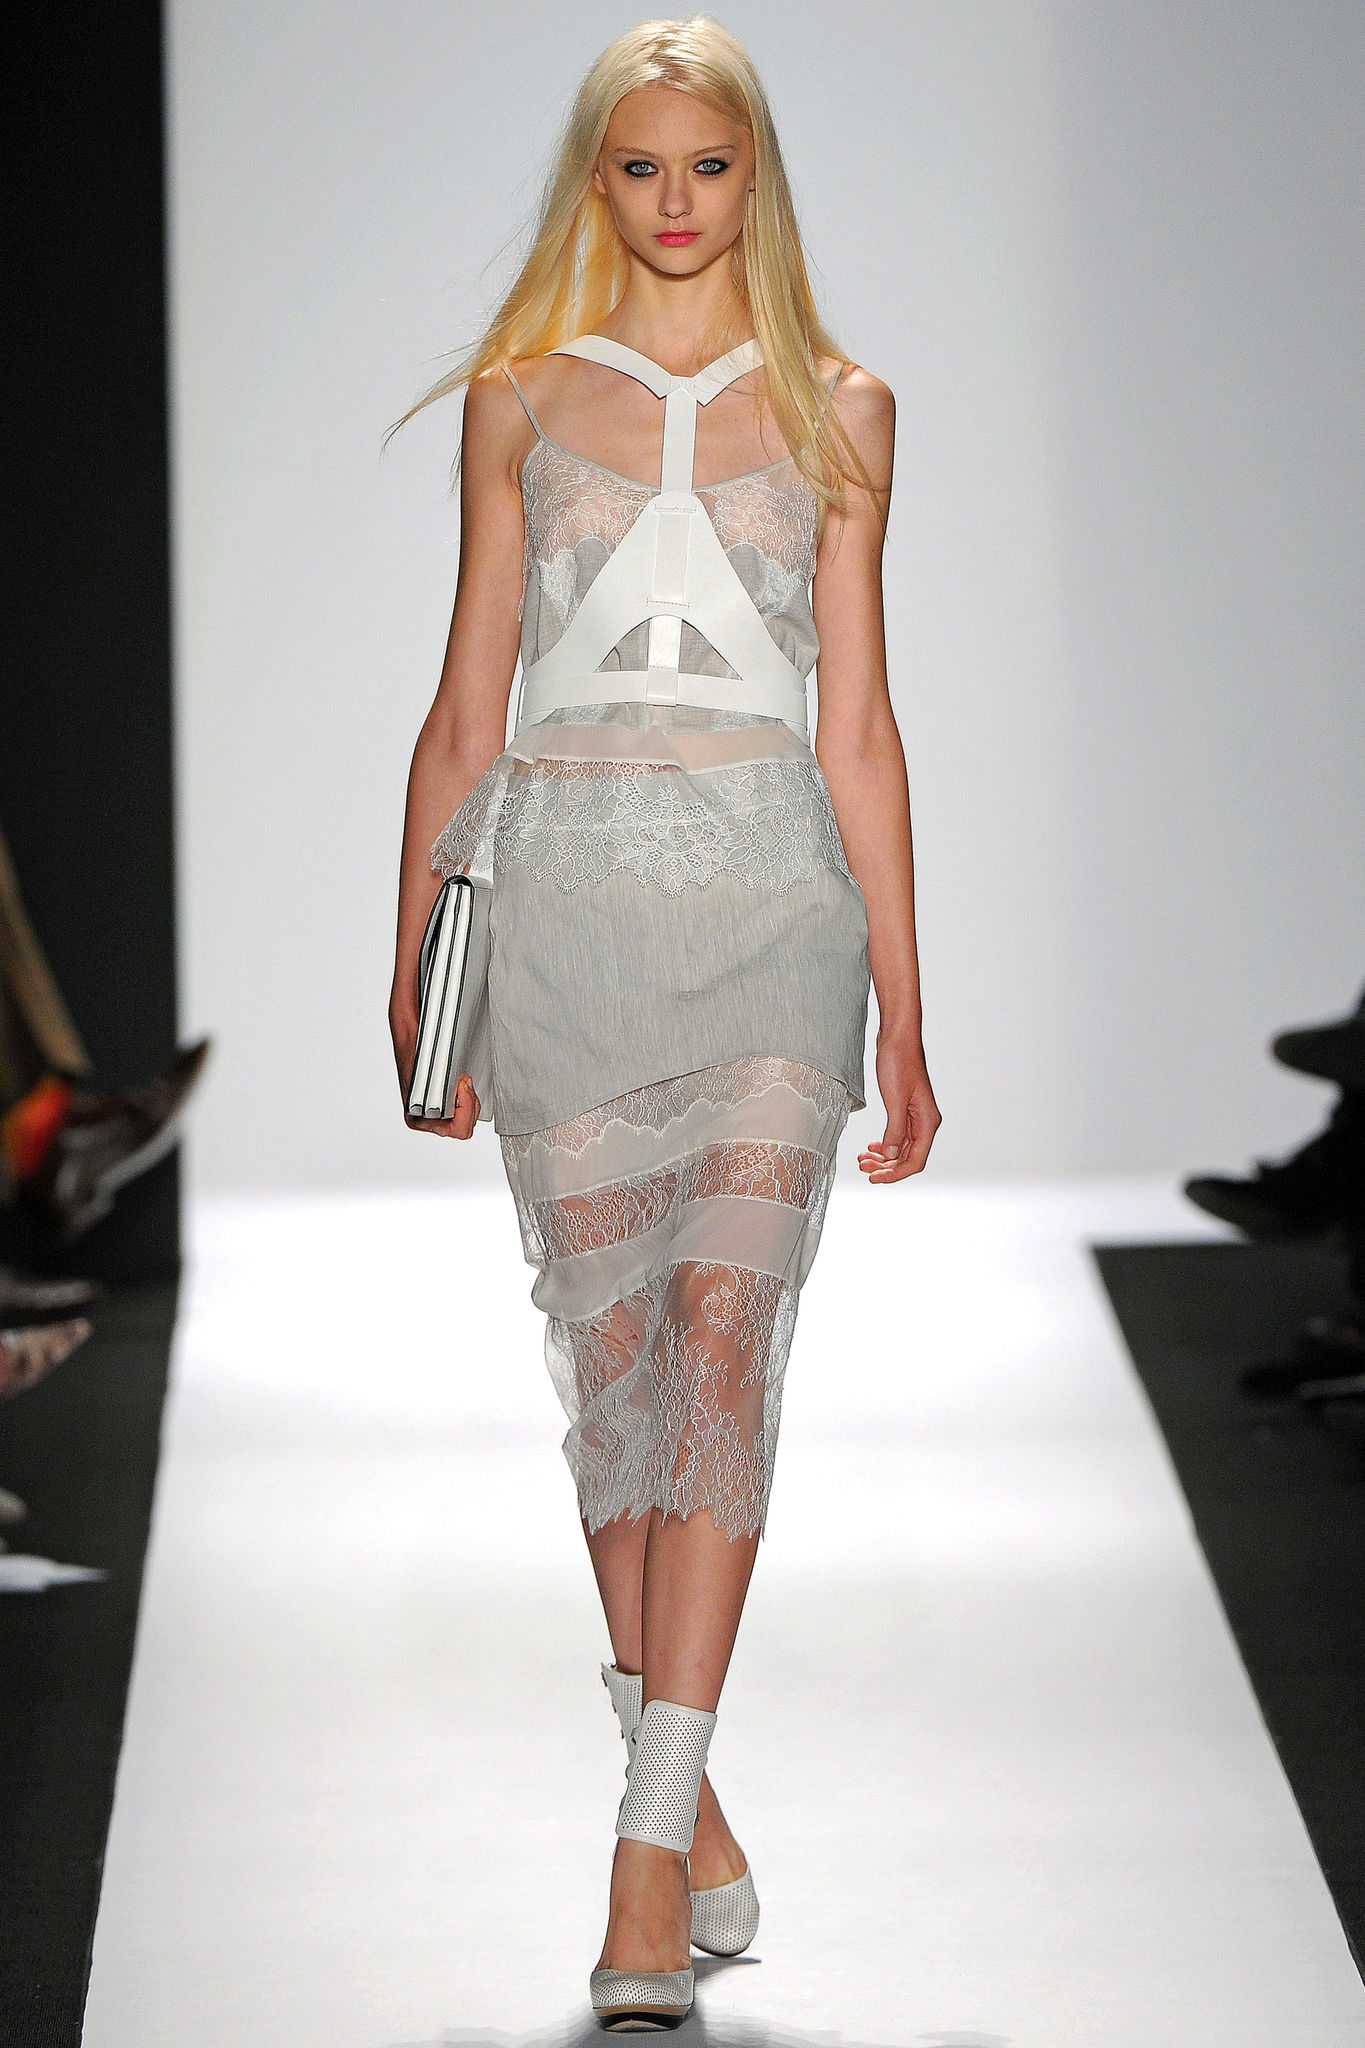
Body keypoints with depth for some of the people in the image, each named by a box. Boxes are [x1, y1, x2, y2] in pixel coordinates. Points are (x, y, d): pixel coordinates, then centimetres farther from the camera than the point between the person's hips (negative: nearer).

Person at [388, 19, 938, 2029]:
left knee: (725, 1331, -13)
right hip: (566, 899, 1)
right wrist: (416, 976, 7)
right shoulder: (522, 400, 9)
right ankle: (691, 1800, 18)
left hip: (770, 899, -1)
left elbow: (857, 722, 7)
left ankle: (650, 1857, -15)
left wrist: (904, 1016, 5)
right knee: (616, 1351, 3)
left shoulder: (836, 408, 8)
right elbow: (466, 708, 10)